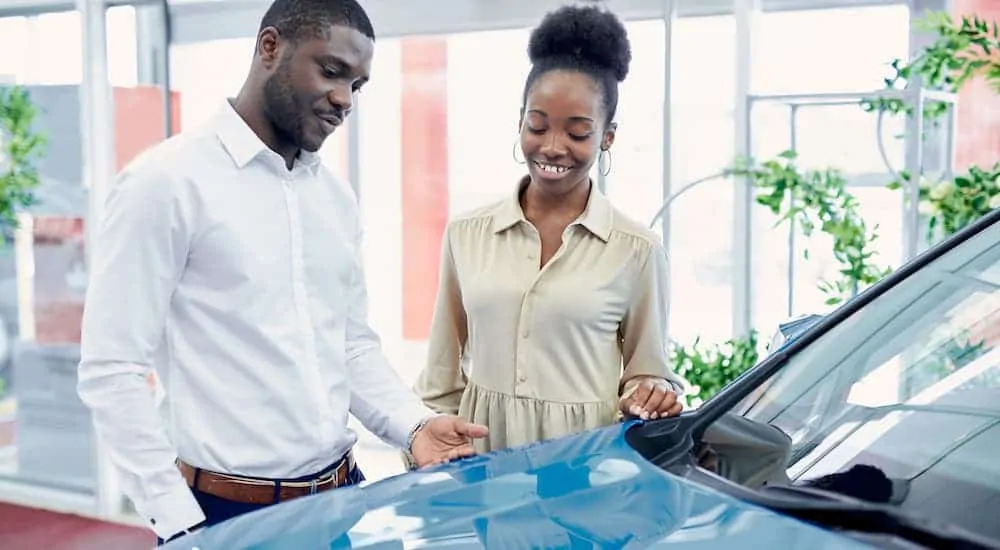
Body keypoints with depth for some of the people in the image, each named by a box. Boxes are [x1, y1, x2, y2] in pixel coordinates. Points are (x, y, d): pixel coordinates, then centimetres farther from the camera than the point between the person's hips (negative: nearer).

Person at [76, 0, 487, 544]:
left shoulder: (337, 197, 8)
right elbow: (111, 371, -14)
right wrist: (179, 522, -15)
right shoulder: (166, 181, -12)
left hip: (342, 495, 6)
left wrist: (415, 424, -4)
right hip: (225, 513, -6)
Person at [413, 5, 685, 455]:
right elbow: (442, 377, 7)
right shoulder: (466, 234, 2)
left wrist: (650, 395, -16)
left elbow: (647, 371, 3)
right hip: (481, 454, 2)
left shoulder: (636, 250, -5)